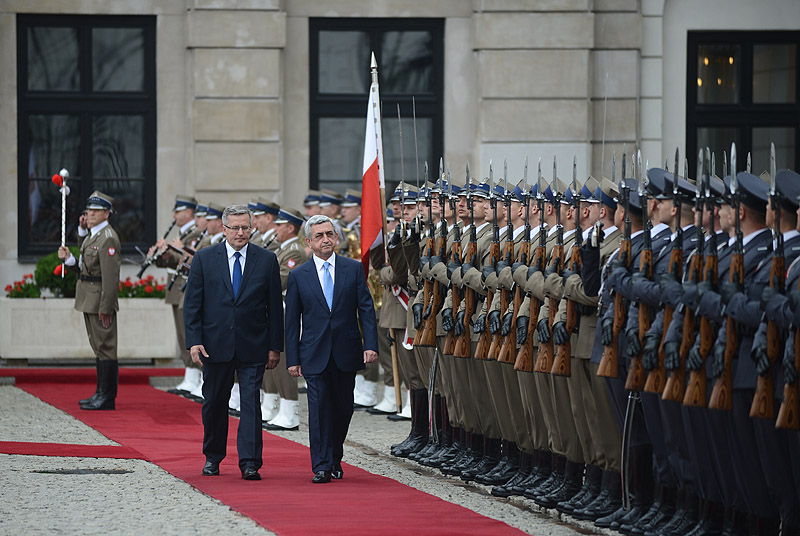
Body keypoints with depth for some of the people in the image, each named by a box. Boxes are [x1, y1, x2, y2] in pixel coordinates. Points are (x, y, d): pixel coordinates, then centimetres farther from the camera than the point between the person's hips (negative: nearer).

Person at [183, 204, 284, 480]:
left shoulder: (267, 260, 3)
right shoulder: (204, 259, 3)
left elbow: (275, 306, 5)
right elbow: (192, 303, 2)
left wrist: (275, 346, 2)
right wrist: (194, 341, -8)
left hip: (253, 345, -1)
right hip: (215, 344, 1)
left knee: (251, 403, -7)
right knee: (214, 403, 10)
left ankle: (250, 463, -8)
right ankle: (213, 457, 26)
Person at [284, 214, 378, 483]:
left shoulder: (353, 269, 4)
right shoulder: (298, 276, 3)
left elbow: (366, 309, 3)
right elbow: (292, 320, 4)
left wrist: (370, 345, -7)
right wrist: (292, 358, -1)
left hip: (346, 353, 1)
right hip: (315, 355, -1)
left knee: (343, 408, 8)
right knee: (319, 408, -7)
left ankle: (335, 458, 27)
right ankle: (321, 466, -5)